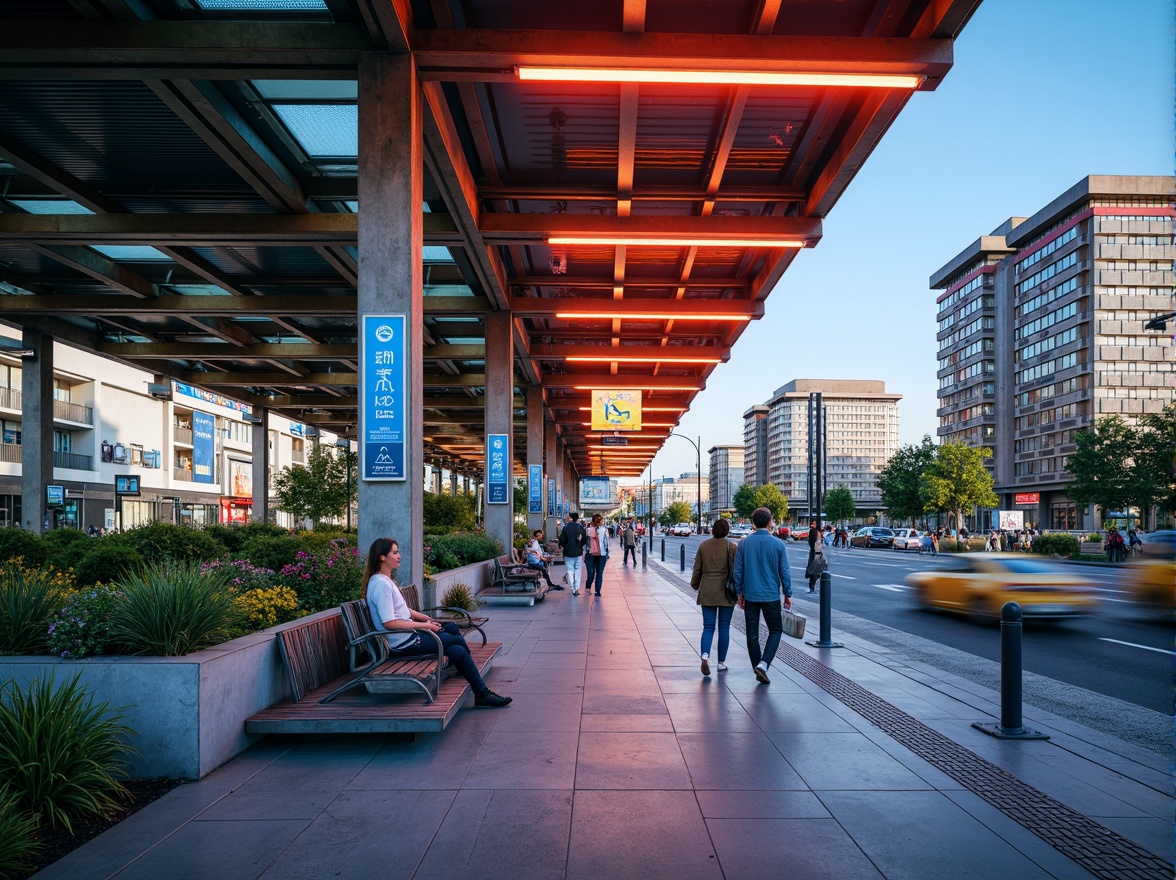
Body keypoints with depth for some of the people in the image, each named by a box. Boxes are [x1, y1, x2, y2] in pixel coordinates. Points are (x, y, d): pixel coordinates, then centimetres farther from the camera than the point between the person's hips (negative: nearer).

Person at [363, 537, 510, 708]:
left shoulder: (386, 580, 13)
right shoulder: (380, 584, -19)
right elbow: (389, 623, -25)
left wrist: (426, 618, 4)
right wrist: (423, 625, -18)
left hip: (408, 634, 10)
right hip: (403, 642, -10)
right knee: (458, 640, -7)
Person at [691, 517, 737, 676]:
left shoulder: (703, 545, 1)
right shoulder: (731, 547, -7)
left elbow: (697, 568, 5)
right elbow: (735, 570, -6)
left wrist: (695, 584, 18)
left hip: (707, 591, 2)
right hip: (726, 591, -2)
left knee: (708, 626, 6)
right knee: (724, 627, 9)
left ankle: (705, 655, -16)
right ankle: (721, 662, 13)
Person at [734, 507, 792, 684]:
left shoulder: (744, 543, -2)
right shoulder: (778, 545, -7)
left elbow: (737, 570, 1)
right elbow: (784, 572, -2)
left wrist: (739, 592, 10)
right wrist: (788, 594, 8)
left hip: (750, 595, 2)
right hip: (771, 595, -2)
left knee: (752, 634, 11)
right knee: (776, 630, 12)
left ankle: (758, 668, 15)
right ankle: (763, 664, -5)